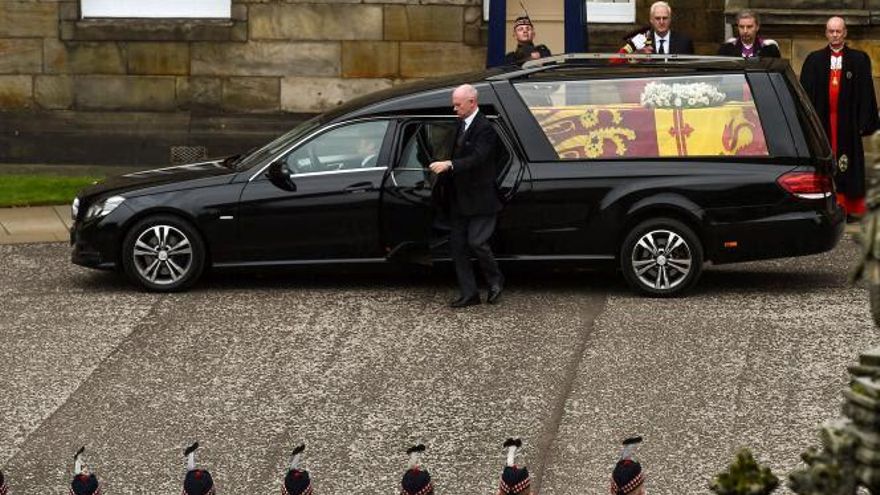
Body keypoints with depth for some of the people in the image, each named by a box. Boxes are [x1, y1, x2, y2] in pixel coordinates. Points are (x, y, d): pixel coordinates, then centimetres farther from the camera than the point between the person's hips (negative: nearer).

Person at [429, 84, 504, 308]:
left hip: (480, 198, -9)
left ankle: (495, 281, 14)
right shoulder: (462, 126, 12)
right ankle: (469, 294, 12)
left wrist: (449, 165, -37)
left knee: (476, 242, -11)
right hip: (460, 199, 9)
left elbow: (476, 158, -27)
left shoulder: (485, 128, -15)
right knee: (457, 245, 6)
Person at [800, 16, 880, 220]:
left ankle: (851, 207, 5)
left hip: (848, 123, -1)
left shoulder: (859, 59, 5)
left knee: (848, 164, 0)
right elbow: (806, 93, 5)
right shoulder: (814, 60, 8)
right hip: (822, 119, 1)